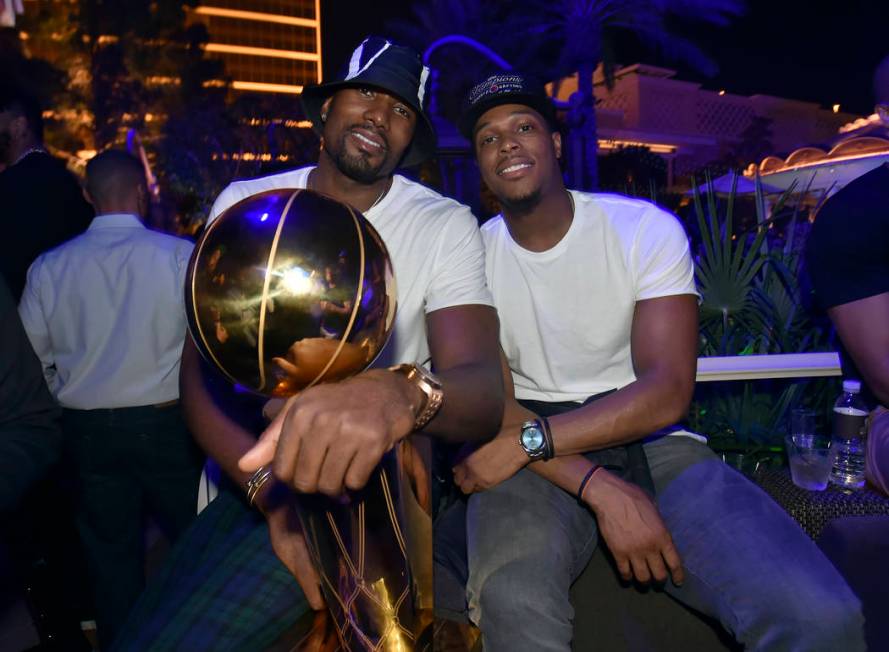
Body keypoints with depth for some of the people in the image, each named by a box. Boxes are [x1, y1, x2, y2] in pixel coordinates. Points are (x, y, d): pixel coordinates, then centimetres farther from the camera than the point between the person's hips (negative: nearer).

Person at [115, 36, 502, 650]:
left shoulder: (446, 225, -8)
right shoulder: (245, 203, 0)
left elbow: (484, 389, -21)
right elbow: (201, 369, -7)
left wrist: (400, 395, -46)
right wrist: (276, 498, -25)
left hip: (379, 473, -4)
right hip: (253, 475, 4)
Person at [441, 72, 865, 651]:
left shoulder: (646, 229, -2)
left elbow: (668, 390, -12)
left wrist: (527, 440, -23)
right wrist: (600, 489, -20)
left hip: (651, 441, 1)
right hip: (535, 459, 0)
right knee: (512, 600, -34)